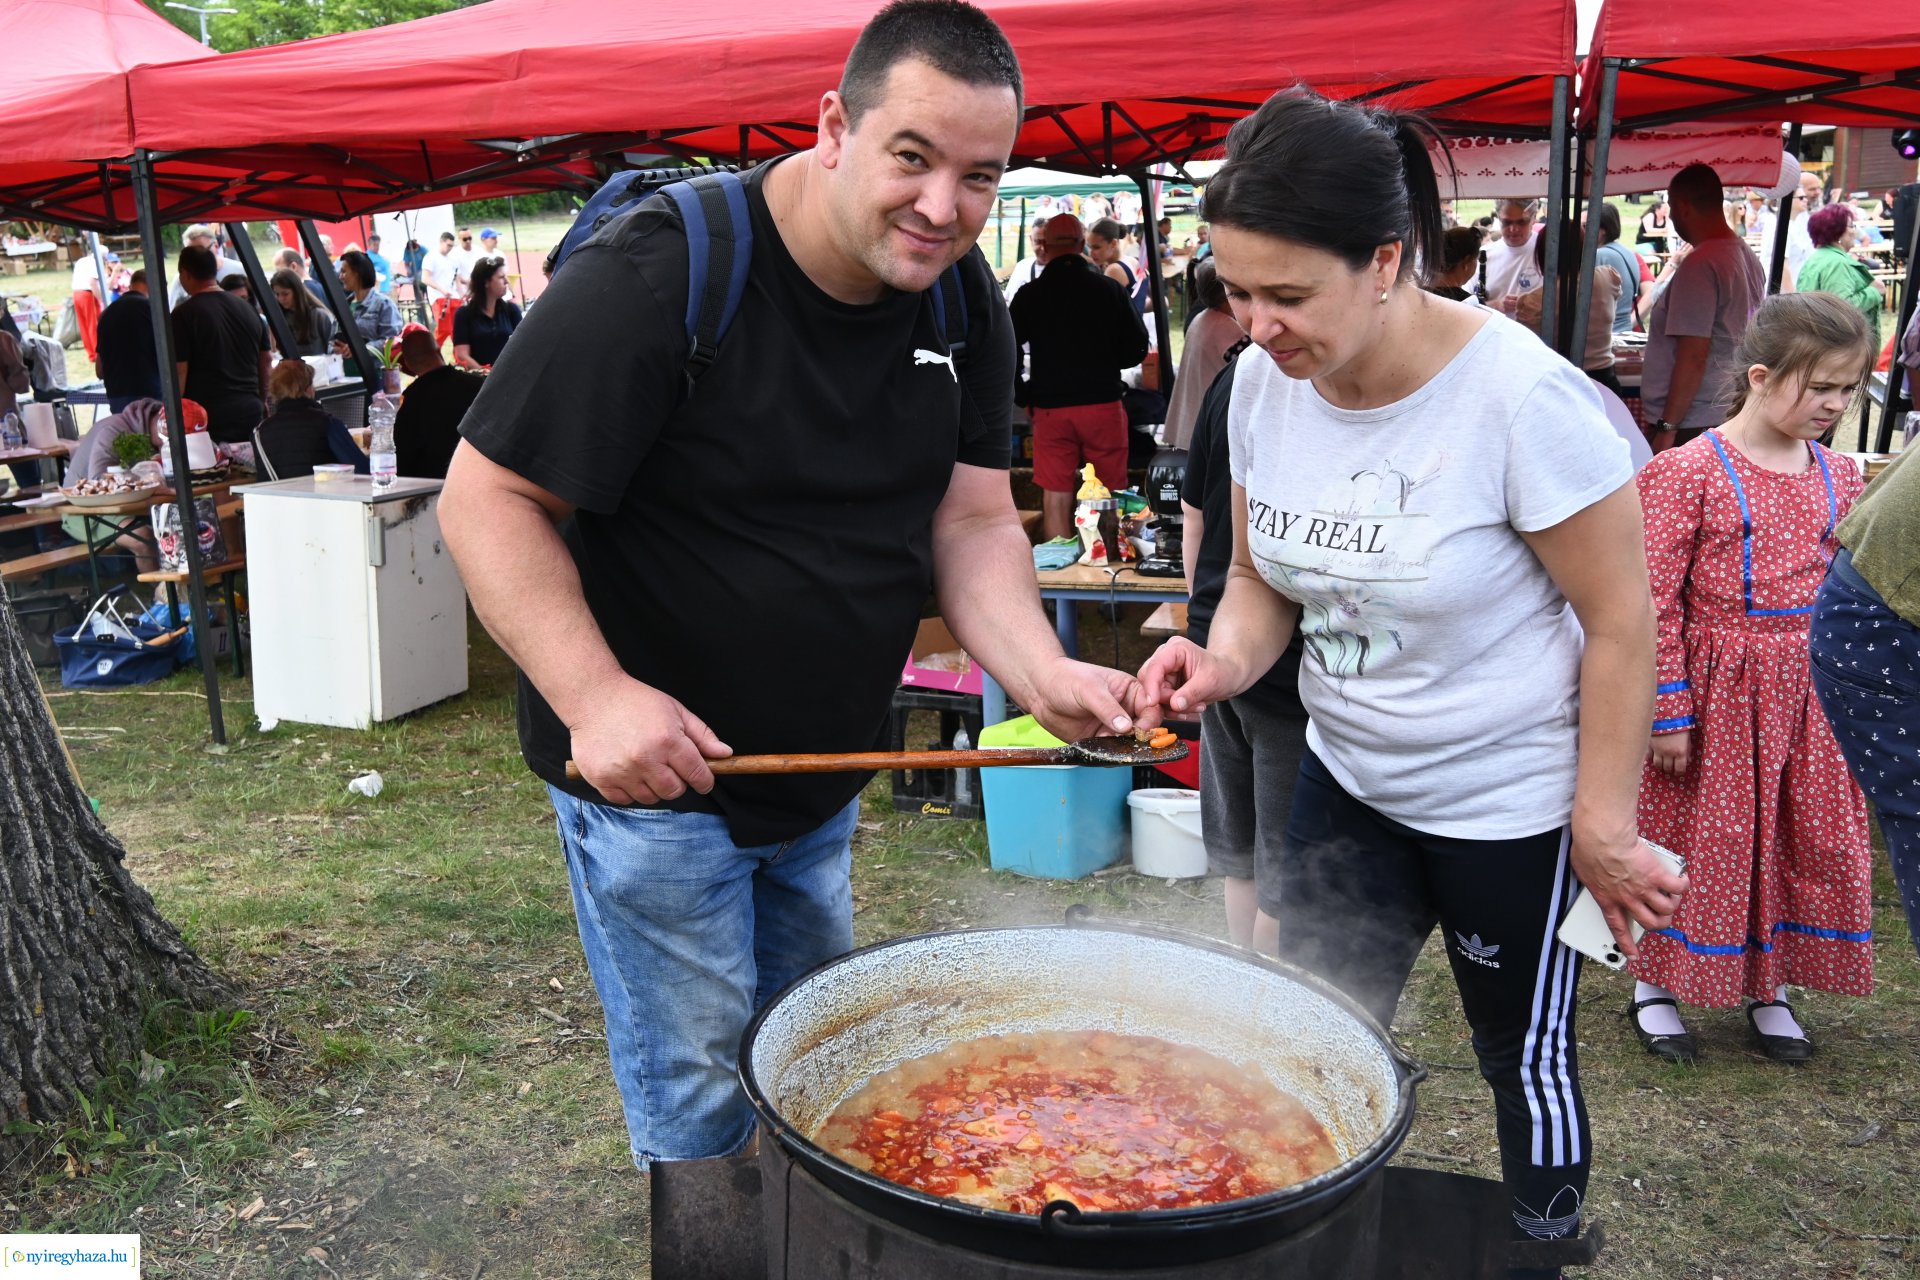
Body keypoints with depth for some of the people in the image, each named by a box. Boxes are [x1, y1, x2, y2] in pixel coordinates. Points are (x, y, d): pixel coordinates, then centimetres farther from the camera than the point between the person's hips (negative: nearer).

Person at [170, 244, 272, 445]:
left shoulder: (183, 315, -7)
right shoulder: (248, 310, 11)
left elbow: (179, 371, -11)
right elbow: (266, 360, 17)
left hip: (208, 416, -5)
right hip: (250, 411, 5)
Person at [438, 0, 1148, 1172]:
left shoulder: (964, 303, -4)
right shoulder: (655, 274, -24)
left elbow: (973, 518, -2)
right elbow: (489, 496, -20)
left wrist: (1043, 675, -20)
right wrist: (594, 696, -31)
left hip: (825, 771, 7)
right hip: (653, 769, -6)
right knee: (699, 1103, 6)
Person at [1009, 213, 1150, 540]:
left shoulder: (1028, 295, -1)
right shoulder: (1111, 289, -1)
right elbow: (1137, 349, 3)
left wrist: (1025, 398, 12)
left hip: (1050, 409, 0)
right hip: (1103, 403, 0)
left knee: (1055, 498, 5)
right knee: (1113, 497, 8)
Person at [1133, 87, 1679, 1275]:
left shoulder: (1522, 396, -24)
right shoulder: (1265, 380, -8)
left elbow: (1621, 622, -16)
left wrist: (1603, 831, -13)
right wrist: (1225, 658, -17)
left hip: (1513, 803, -5)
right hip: (1348, 779, 5)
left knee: (1527, 1061, 13)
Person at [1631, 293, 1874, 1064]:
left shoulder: (1841, 477, 5)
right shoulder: (1688, 472, -13)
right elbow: (1655, 601, -14)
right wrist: (1669, 711, -14)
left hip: (1808, 693, 6)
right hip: (1716, 689, -5)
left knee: (1811, 839, 13)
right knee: (1699, 837, 6)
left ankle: (1768, 986, 32)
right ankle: (1655, 985, 25)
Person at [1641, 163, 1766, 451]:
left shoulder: (1699, 265, -16)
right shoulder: (1748, 257, 12)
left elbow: (1693, 357, -20)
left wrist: (1667, 428, -18)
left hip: (1689, 426, -9)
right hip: (1732, 417, 9)